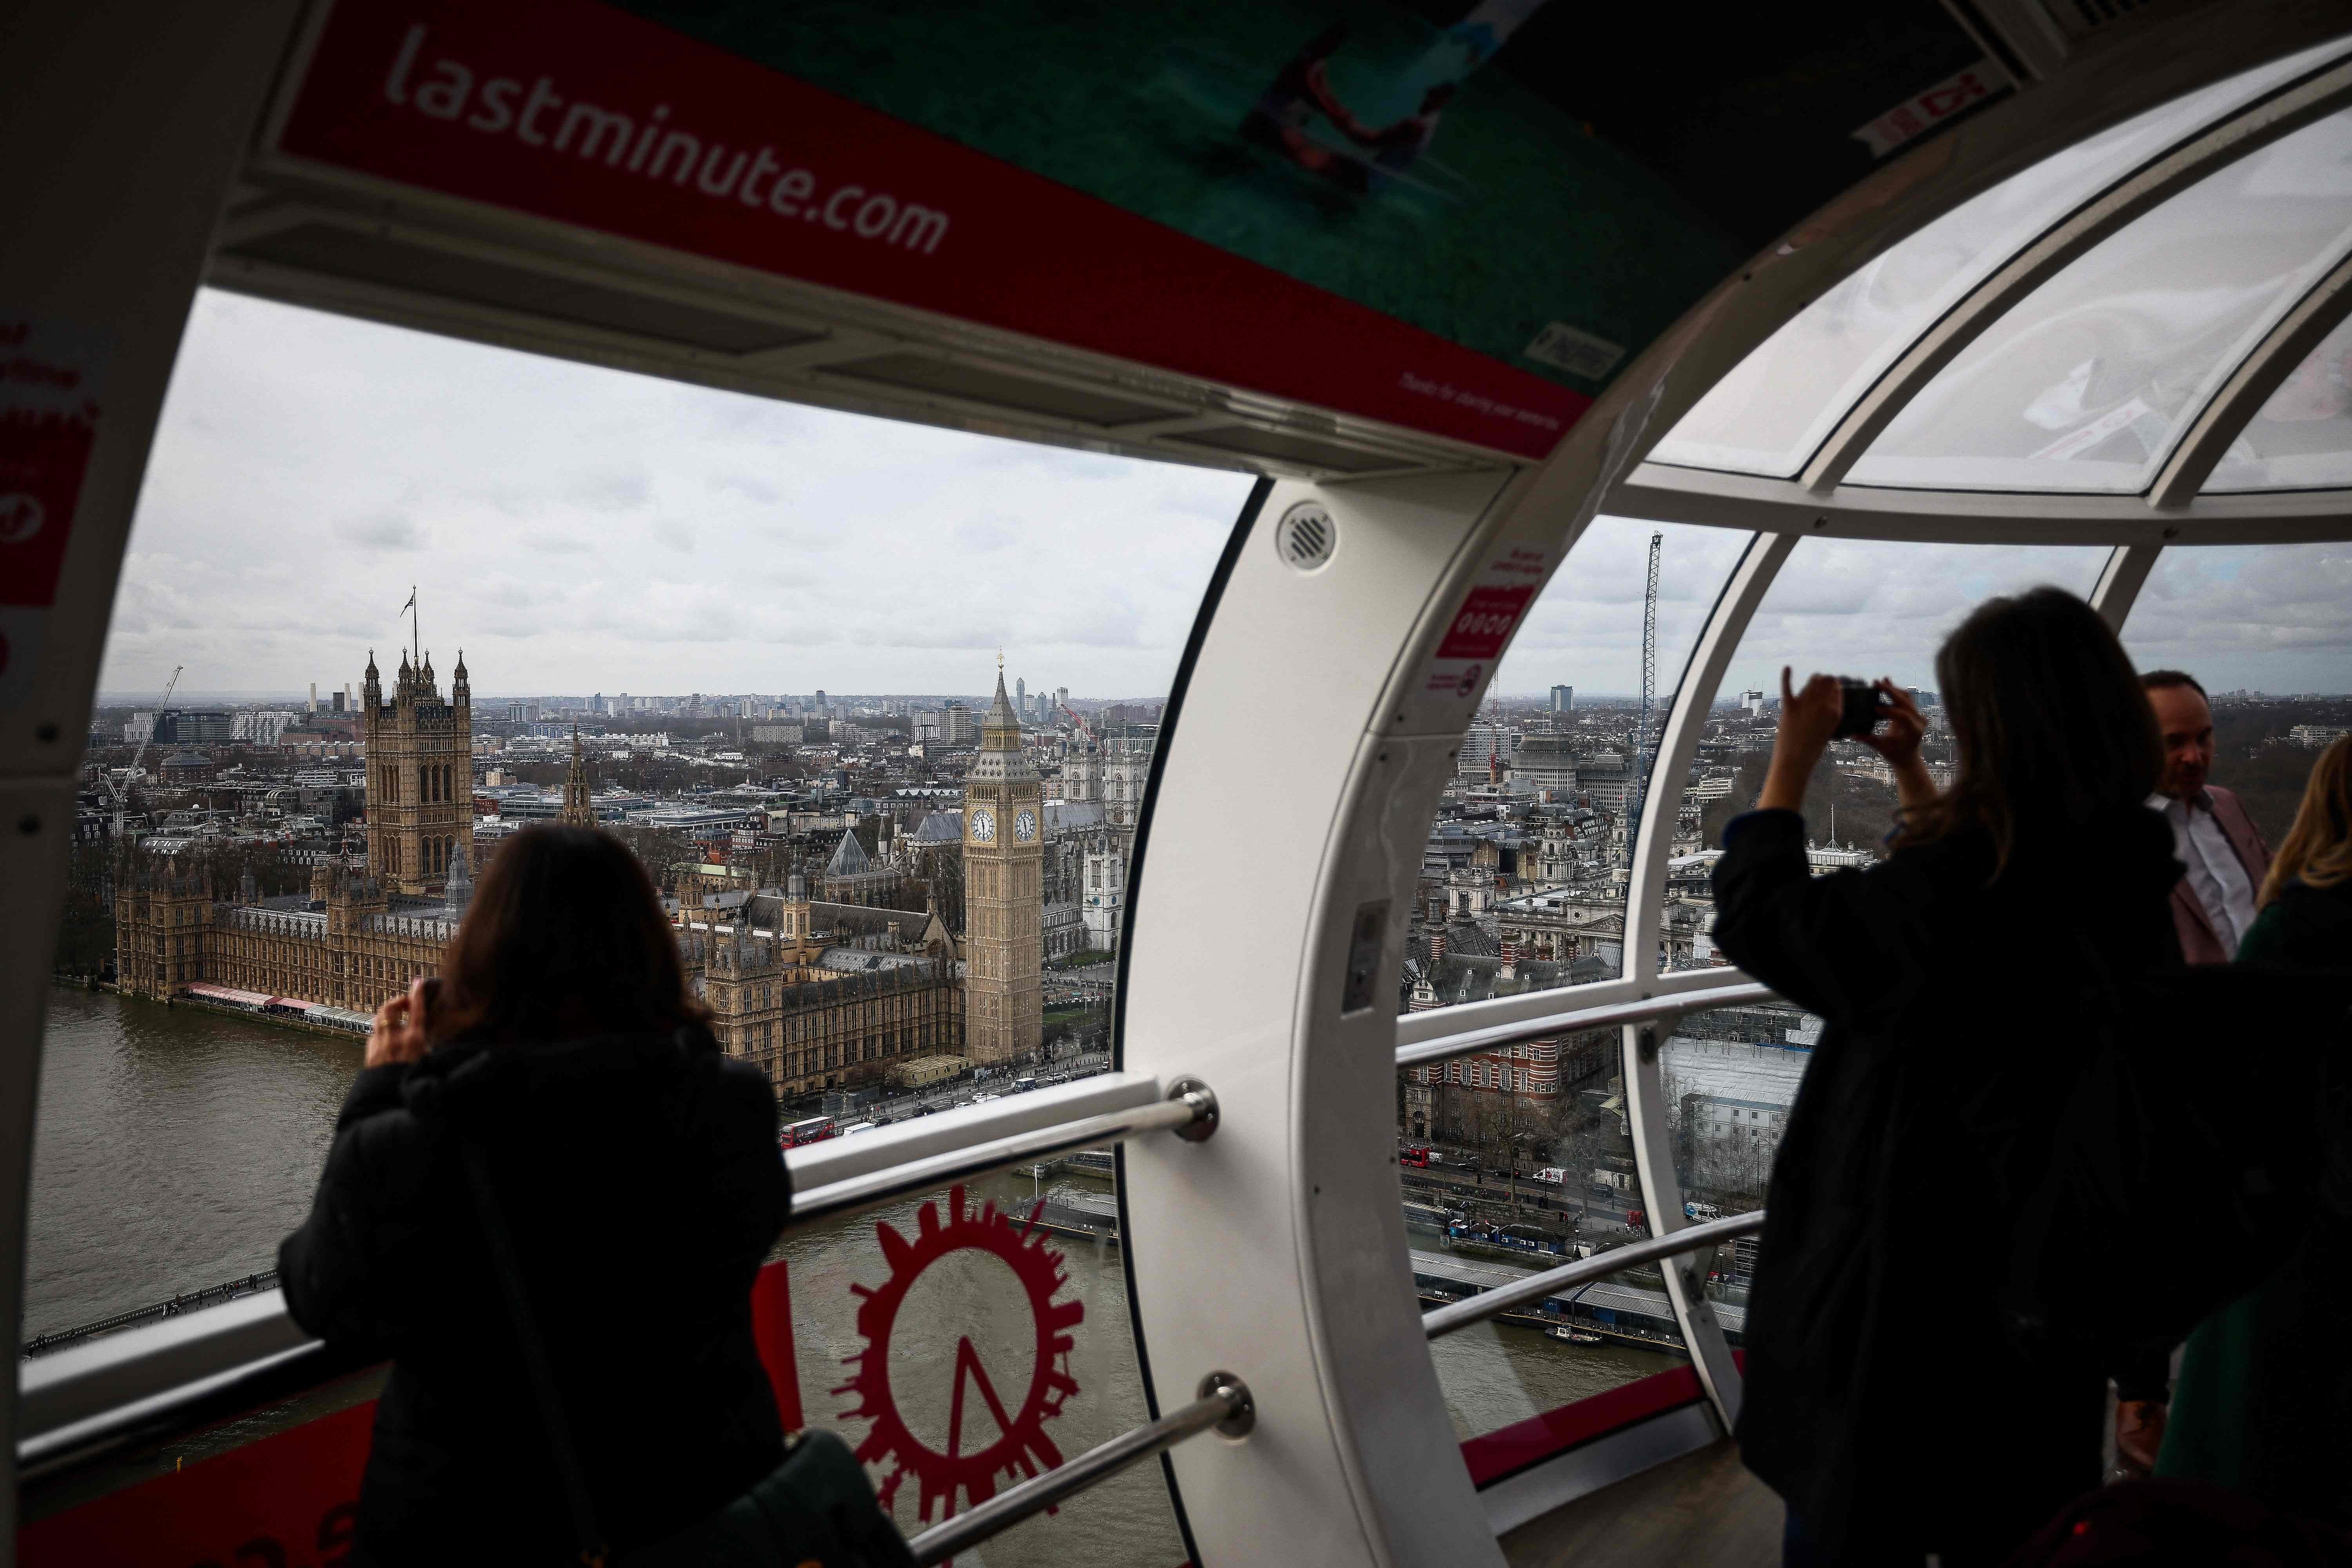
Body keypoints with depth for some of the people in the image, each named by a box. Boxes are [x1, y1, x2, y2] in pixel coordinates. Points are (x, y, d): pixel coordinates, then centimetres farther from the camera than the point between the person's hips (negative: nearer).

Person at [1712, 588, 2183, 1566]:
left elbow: (1755, 916, -16)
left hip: (1905, 1286, -7)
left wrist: (1792, 762, -5)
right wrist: (1908, 776, 16)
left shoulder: (1936, 901, -32)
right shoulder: (2125, 890, -6)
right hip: (2052, 1282, 7)